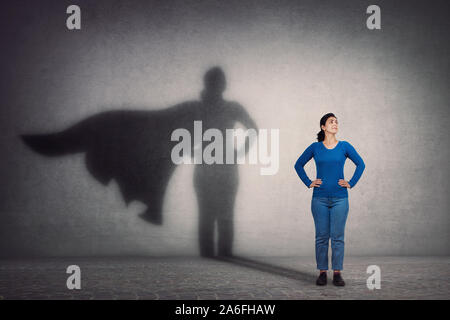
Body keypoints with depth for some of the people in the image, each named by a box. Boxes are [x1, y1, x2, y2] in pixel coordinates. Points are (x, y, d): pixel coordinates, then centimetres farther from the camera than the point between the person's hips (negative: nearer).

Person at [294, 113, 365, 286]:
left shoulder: (345, 146, 2)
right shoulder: (315, 147, 3)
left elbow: (360, 164, 8)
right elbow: (298, 164, 13)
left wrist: (351, 183, 1)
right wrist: (308, 182, 4)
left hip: (339, 198, 0)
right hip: (320, 198, 0)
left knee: (337, 237, 0)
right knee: (321, 236, 3)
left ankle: (337, 273, 6)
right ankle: (322, 272, 10)